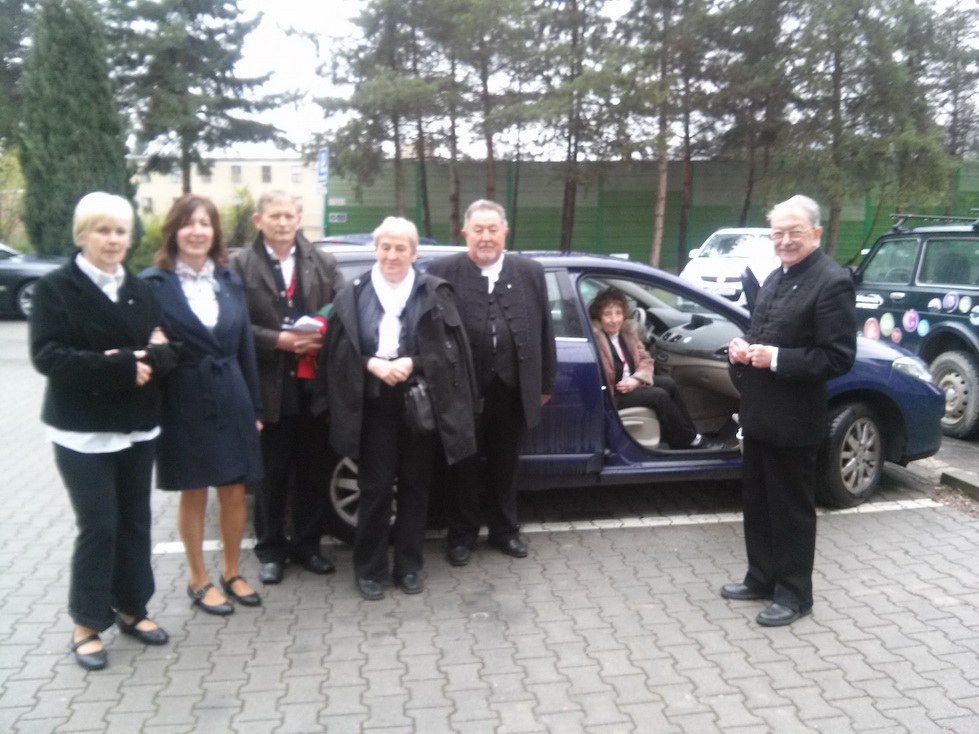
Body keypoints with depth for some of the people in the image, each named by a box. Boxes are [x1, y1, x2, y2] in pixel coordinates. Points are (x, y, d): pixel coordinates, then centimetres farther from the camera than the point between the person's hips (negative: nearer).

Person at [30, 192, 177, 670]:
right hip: (83, 432, -5)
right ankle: (87, 623, 15)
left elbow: (166, 351, 3)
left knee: (135, 522, 11)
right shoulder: (55, 288, -6)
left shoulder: (139, 289, 10)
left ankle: (131, 608, 27)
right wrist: (120, 369, -21)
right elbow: (48, 356, -17)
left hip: (137, 427, 5)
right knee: (99, 526, -2)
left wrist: (138, 359, -18)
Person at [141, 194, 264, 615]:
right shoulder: (154, 283, -7)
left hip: (231, 399, 4)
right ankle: (199, 580, 27)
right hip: (183, 403, -3)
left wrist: (254, 406, 6)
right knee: (193, 495, 10)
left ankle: (231, 572, 30)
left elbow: (245, 347, 7)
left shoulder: (229, 281, 7)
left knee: (235, 491, 10)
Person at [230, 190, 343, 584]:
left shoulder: (323, 263, 7)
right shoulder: (240, 264, -1)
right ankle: (270, 549, 26)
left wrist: (321, 339, -15)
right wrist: (279, 340, -16)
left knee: (314, 470, 11)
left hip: (315, 385, 2)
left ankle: (306, 544, 28)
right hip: (269, 386, -2)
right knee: (271, 474, 10)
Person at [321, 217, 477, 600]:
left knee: (415, 485, 10)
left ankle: (408, 565, 24)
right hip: (374, 405, 0)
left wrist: (410, 363, -17)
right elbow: (340, 351, 0)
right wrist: (374, 364, -16)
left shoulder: (435, 292, 1)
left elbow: (449, 349, -4)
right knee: (376, 487, 3)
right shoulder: (354, 295, 3)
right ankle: (370, 568, 18)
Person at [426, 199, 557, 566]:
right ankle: (462, 535, 28)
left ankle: (504, 530, 34)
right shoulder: (443, 271, -4)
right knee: (465, 465, 11)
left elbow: (544, 331, 8)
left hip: (512, 388, 3)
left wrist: (545, 383, 8)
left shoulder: (531, 271, 5)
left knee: (505, 465, 17)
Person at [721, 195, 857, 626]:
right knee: (758, 503, 18)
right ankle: (761, 578, 34)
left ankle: (794, 594, 21)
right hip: (758, 413, 8)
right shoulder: (777, 277, 13)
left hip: (792, 420, -8)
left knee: (792, 508, 6)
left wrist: (776, 359, -24)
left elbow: (838, 358, -20)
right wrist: (742, 347, -1)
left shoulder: (833, 283, -15)